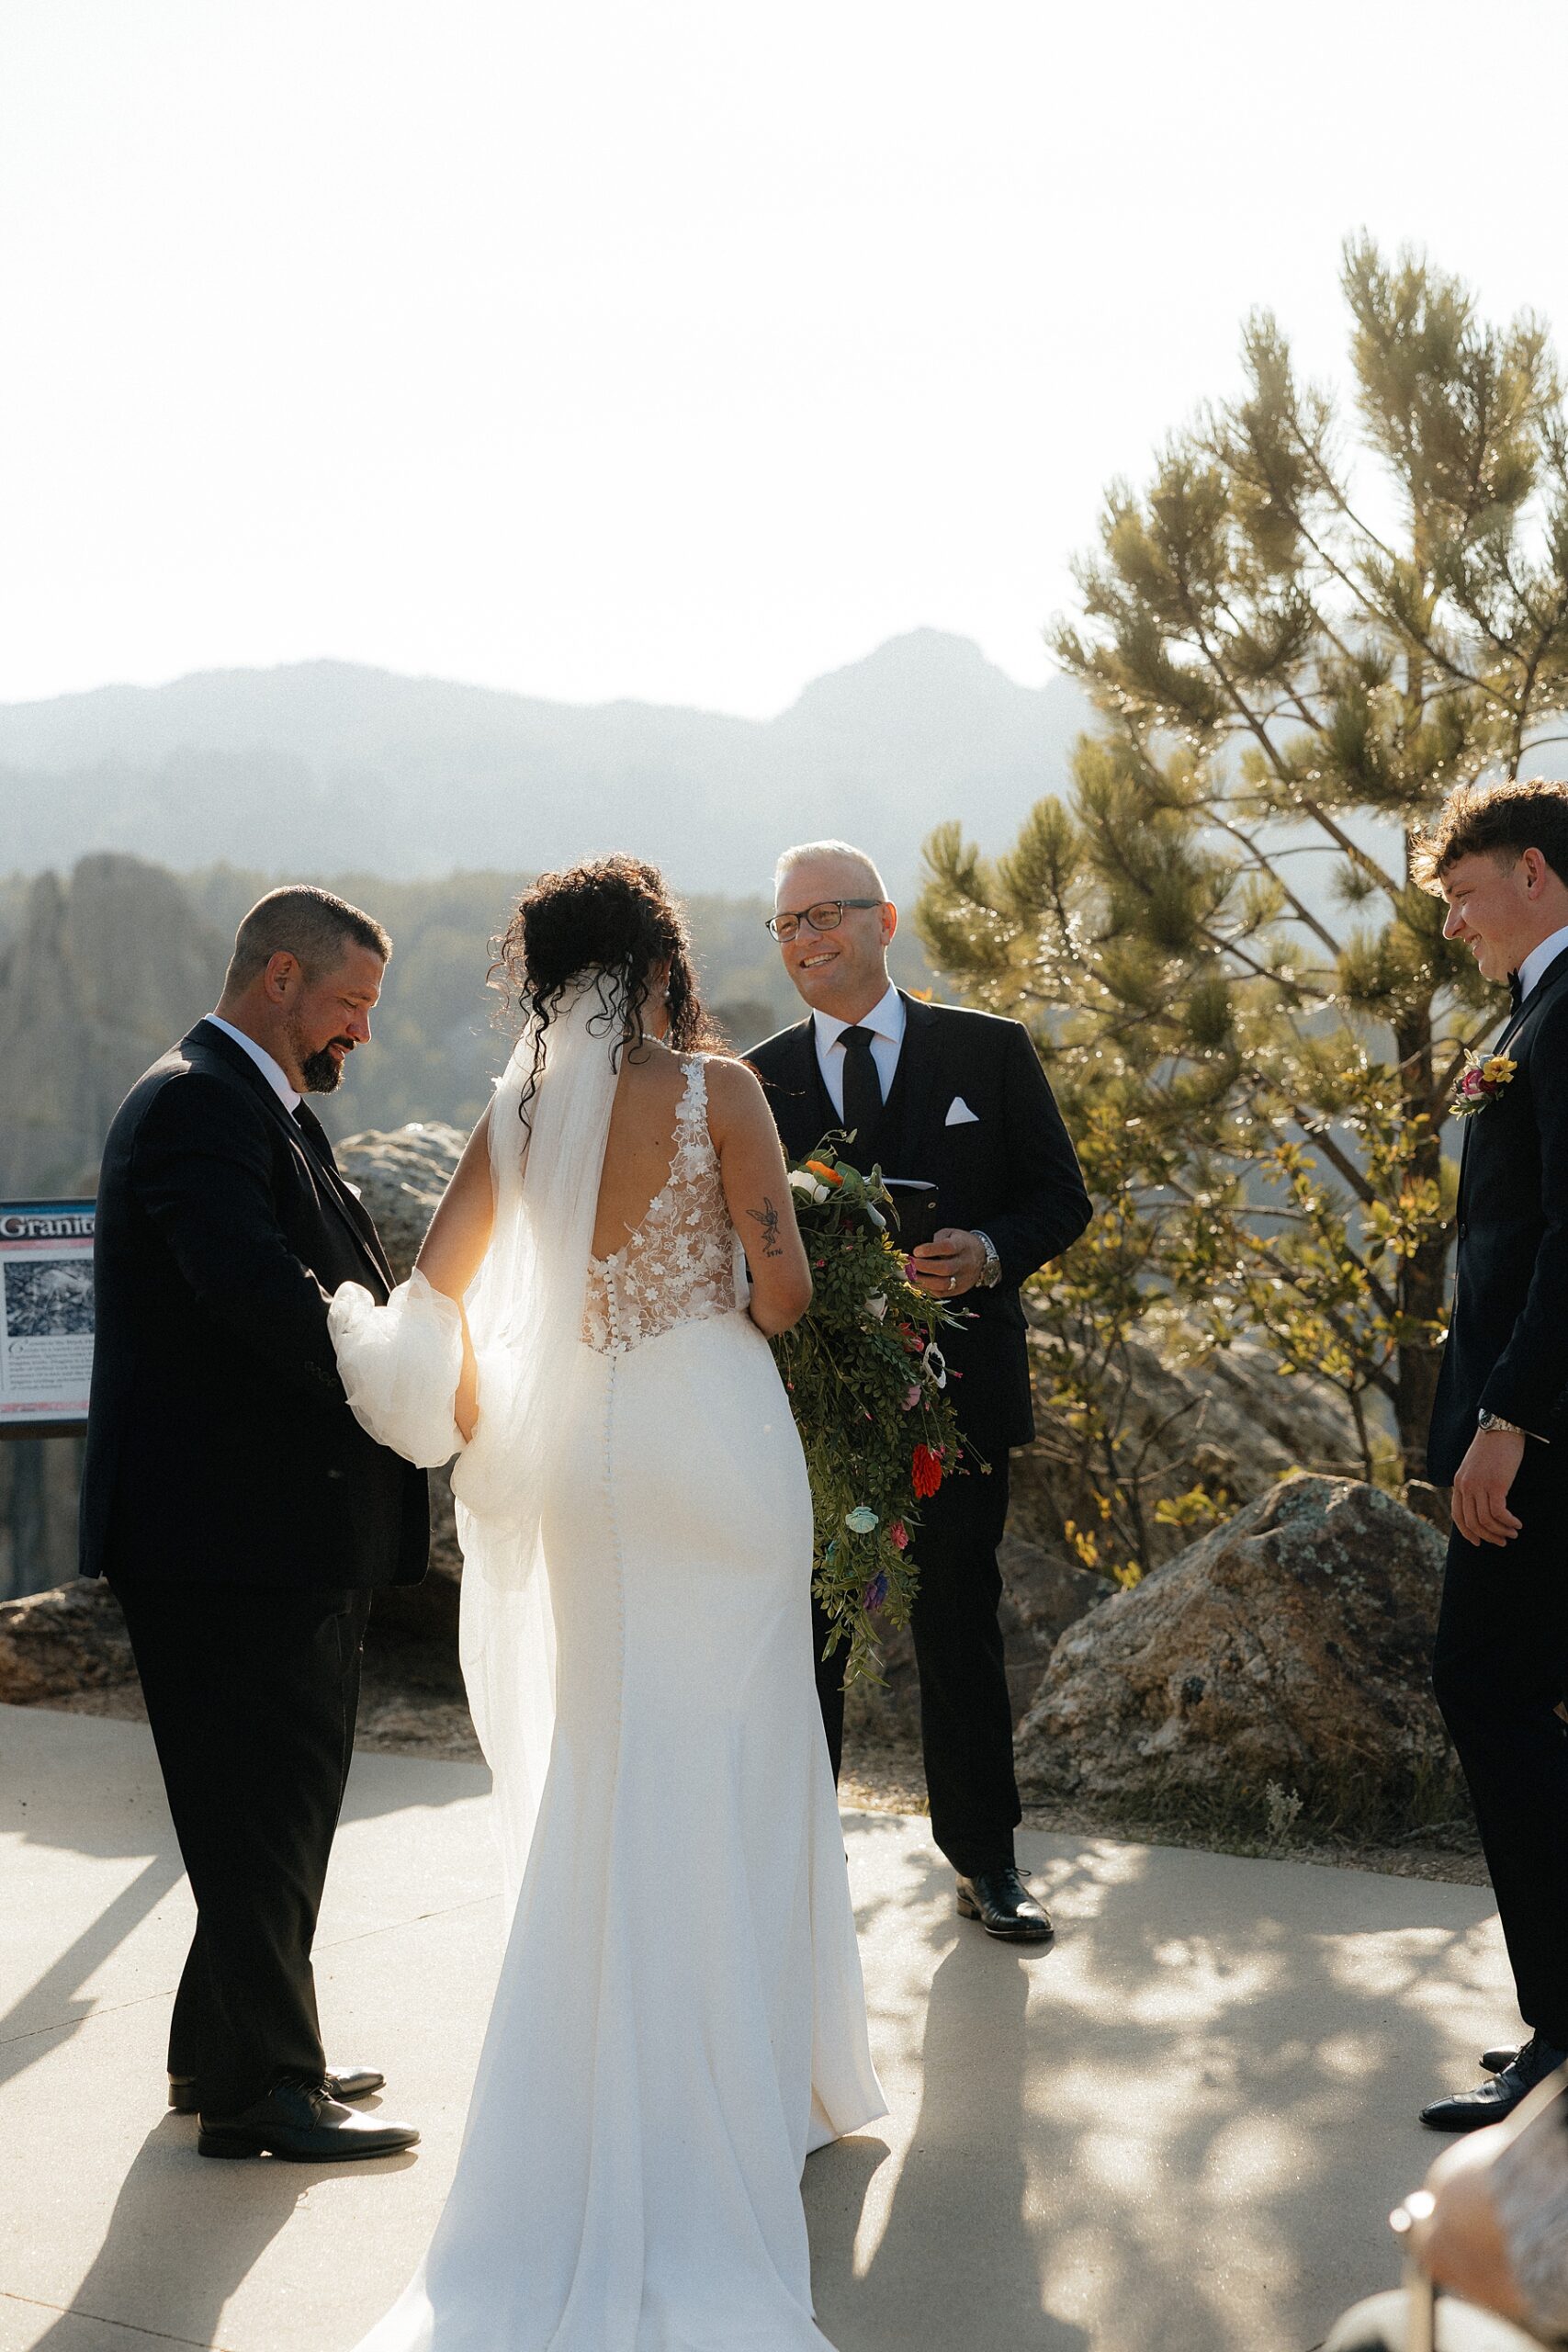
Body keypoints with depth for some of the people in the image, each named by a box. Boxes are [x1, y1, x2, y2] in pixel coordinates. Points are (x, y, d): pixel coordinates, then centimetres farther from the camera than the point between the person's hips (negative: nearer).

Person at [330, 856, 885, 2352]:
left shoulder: (517, 1117, 2)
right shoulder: (718, 1091, -9)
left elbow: (434, 1292, 3)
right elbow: (783, 1288, -12)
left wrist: (479, 1423, 16)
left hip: (578, 1457, 4)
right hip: (715, 1447, -4)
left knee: (603, 1775, 14)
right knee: (726, 1771, 6)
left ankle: (620, 2090, 23)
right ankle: (750, 2081, 16)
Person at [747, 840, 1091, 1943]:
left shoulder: (991, 1052, 1)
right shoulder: (759, 1081, 5)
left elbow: (1061, 1197, 2)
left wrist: (989, 1253, -17)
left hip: (956, 1390, -1)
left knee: (961, 1627, 9)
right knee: (800, 1635, 8)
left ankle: (986, 1859, 23)